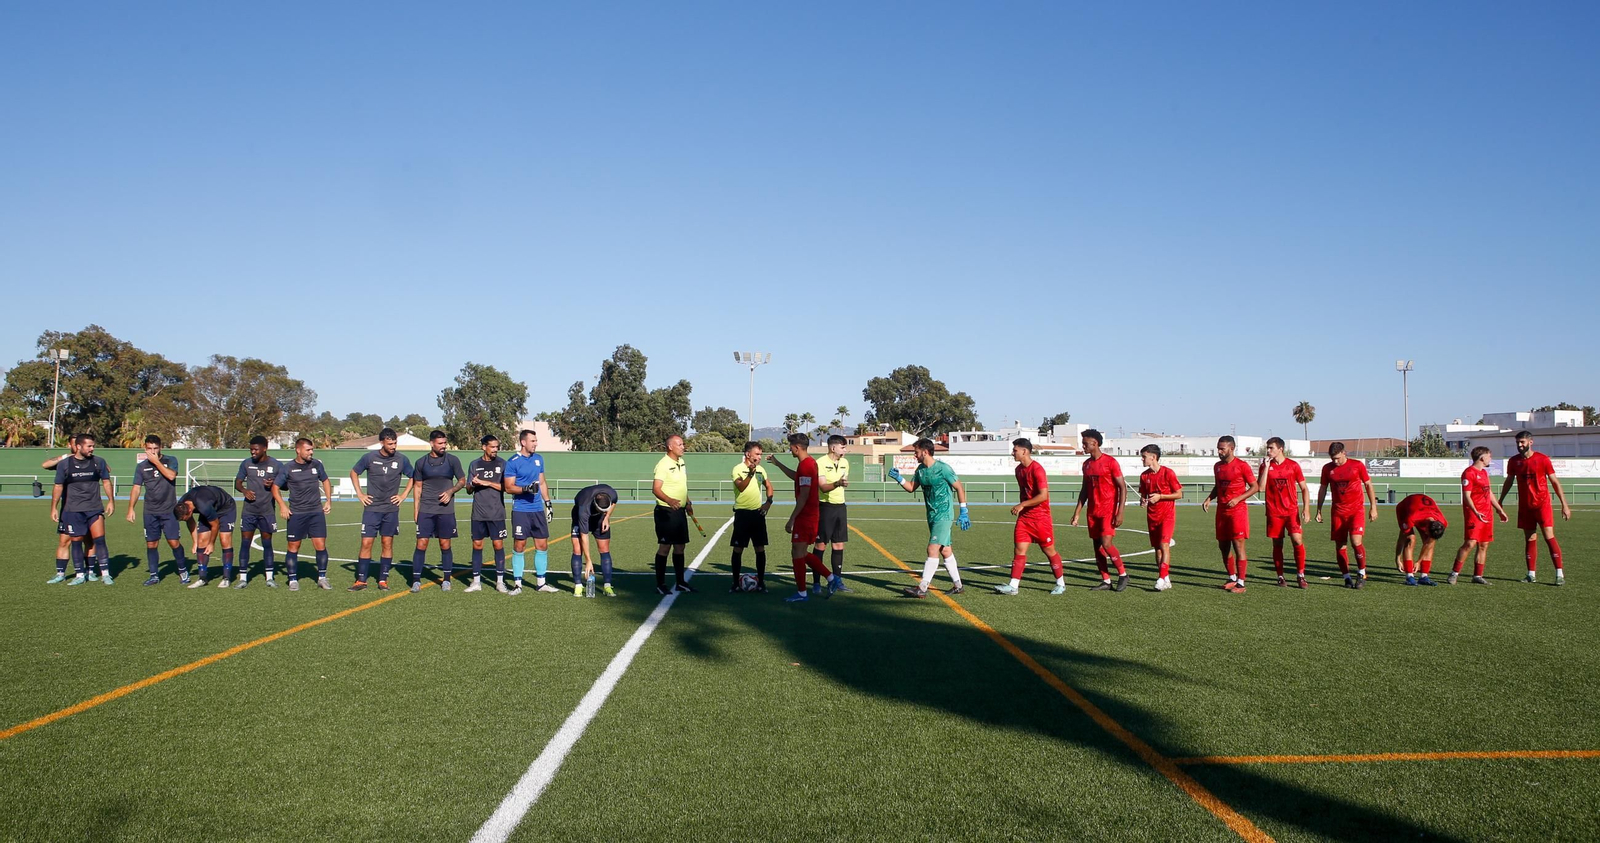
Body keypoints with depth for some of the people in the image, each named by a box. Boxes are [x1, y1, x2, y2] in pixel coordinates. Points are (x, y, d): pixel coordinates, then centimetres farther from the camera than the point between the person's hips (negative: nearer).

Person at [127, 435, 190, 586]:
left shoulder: (170, 460, 0)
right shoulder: (141, 466, 8)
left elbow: (171, 475, -19)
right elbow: (136, 488, 7)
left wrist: (156, 461, -13)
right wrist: (131, 508, -1)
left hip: (169, 511, -3)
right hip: (150, 512, 3)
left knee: (174, 542, -6)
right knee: (151, 544, 4)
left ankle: (183, 571, 11)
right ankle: (154, 575, 14)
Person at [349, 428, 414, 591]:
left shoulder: (402, 460, -2)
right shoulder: (369, 457, -4)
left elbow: (413, 478, 13)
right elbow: (353, 472, 11)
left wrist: (403, 495, 4)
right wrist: (359, 494, 4)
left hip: (391, 509, 1)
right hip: (371, 508, -1)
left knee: (387, 544, 4)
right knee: (366, 543, -4)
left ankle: (383, 580, 12)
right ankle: (361, 581, 3)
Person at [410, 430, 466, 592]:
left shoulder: (452, 460, 2)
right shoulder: (421, 462, 4)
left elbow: (462, 481, 10)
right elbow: (417, 487, 10)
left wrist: (451, 491, -9)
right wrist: (415, 510, 6)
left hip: (446, 510, 0)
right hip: (425, 510, 0)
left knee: (445, 545, 4)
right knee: (421, 544, -4)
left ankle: (446, 580, 15)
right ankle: (416, 580, 3)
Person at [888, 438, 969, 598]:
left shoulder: (943, 468, -14)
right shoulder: (920, 469, 7)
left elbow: (960, 488, -9)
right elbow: (911, 488, 17)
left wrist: (964, 512, -10)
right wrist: (898, 478, 0)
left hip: (943, 516, -8)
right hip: (931, 516, 8)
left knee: (933, 549, -12)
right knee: (945, 551, 12)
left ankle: (922, 588, -13)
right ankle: (957, 585, 22)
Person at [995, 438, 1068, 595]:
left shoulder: (1037, 469, -17)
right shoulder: (1019, 469, 10)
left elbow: (1043, 495, -23)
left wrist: (1022, 505, -22)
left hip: (1040, 518, -7)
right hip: (1024, 517, 7)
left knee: (1049, 550, 4)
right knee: (1019, 550, -1)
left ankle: (1061, 584, 18)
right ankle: (1013, 585, -2)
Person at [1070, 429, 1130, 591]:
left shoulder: (1110, 462, -9)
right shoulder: (1086, 464, 12)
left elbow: (1122, 488, -9)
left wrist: (1120, 512, -16)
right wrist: (1077, 514, 13)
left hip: (1108, 509, -7)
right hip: (1093, 511, 7)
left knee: (1106, 543, -14)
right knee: (1097, 546, 5)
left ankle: (1123, 574, 4)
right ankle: (1106, 581, 11)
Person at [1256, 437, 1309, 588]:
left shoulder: (1293, 465, 2)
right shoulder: (1265, 465, 4)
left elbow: (1304, 488, 5)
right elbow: (1261, 487, -8)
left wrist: (1306, 509, -4)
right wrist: (1266, 466, -12)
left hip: (1292, 511, -1)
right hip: (1274, 512, 1)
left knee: (1297, 540, -14)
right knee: (1277, 545, 4)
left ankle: (1300, 575, -2)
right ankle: (1280, 577, 14)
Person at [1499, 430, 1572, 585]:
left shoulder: (1542, 459, -5)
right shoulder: (1513, 461, 5)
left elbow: (1554, 482, -2)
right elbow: (1508, 481, 18)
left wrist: (1564, 504, -5)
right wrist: (1500, 501, 19)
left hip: (1542, 504, -4)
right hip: (1524, 506, 4)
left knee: (1549, 536, -10)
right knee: (1530, 539, 7)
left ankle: (1560, 574, -8)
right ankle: (1531, 575, 11)